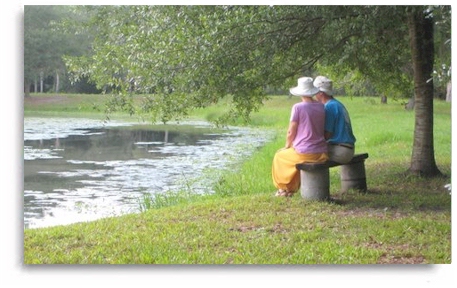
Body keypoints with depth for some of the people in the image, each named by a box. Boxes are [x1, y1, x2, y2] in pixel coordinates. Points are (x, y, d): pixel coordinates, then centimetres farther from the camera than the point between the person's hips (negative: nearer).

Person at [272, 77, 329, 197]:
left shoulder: (298, 107, -12)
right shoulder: (321, 107, 5)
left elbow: (291, 132, -9)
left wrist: (287, 146, 11)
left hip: (304, 153, -6)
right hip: (321, 153, 6)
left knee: (279, 156, 24)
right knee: (292, 154, 36)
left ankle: (284, 188, 34)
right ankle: (292, 189, 41)